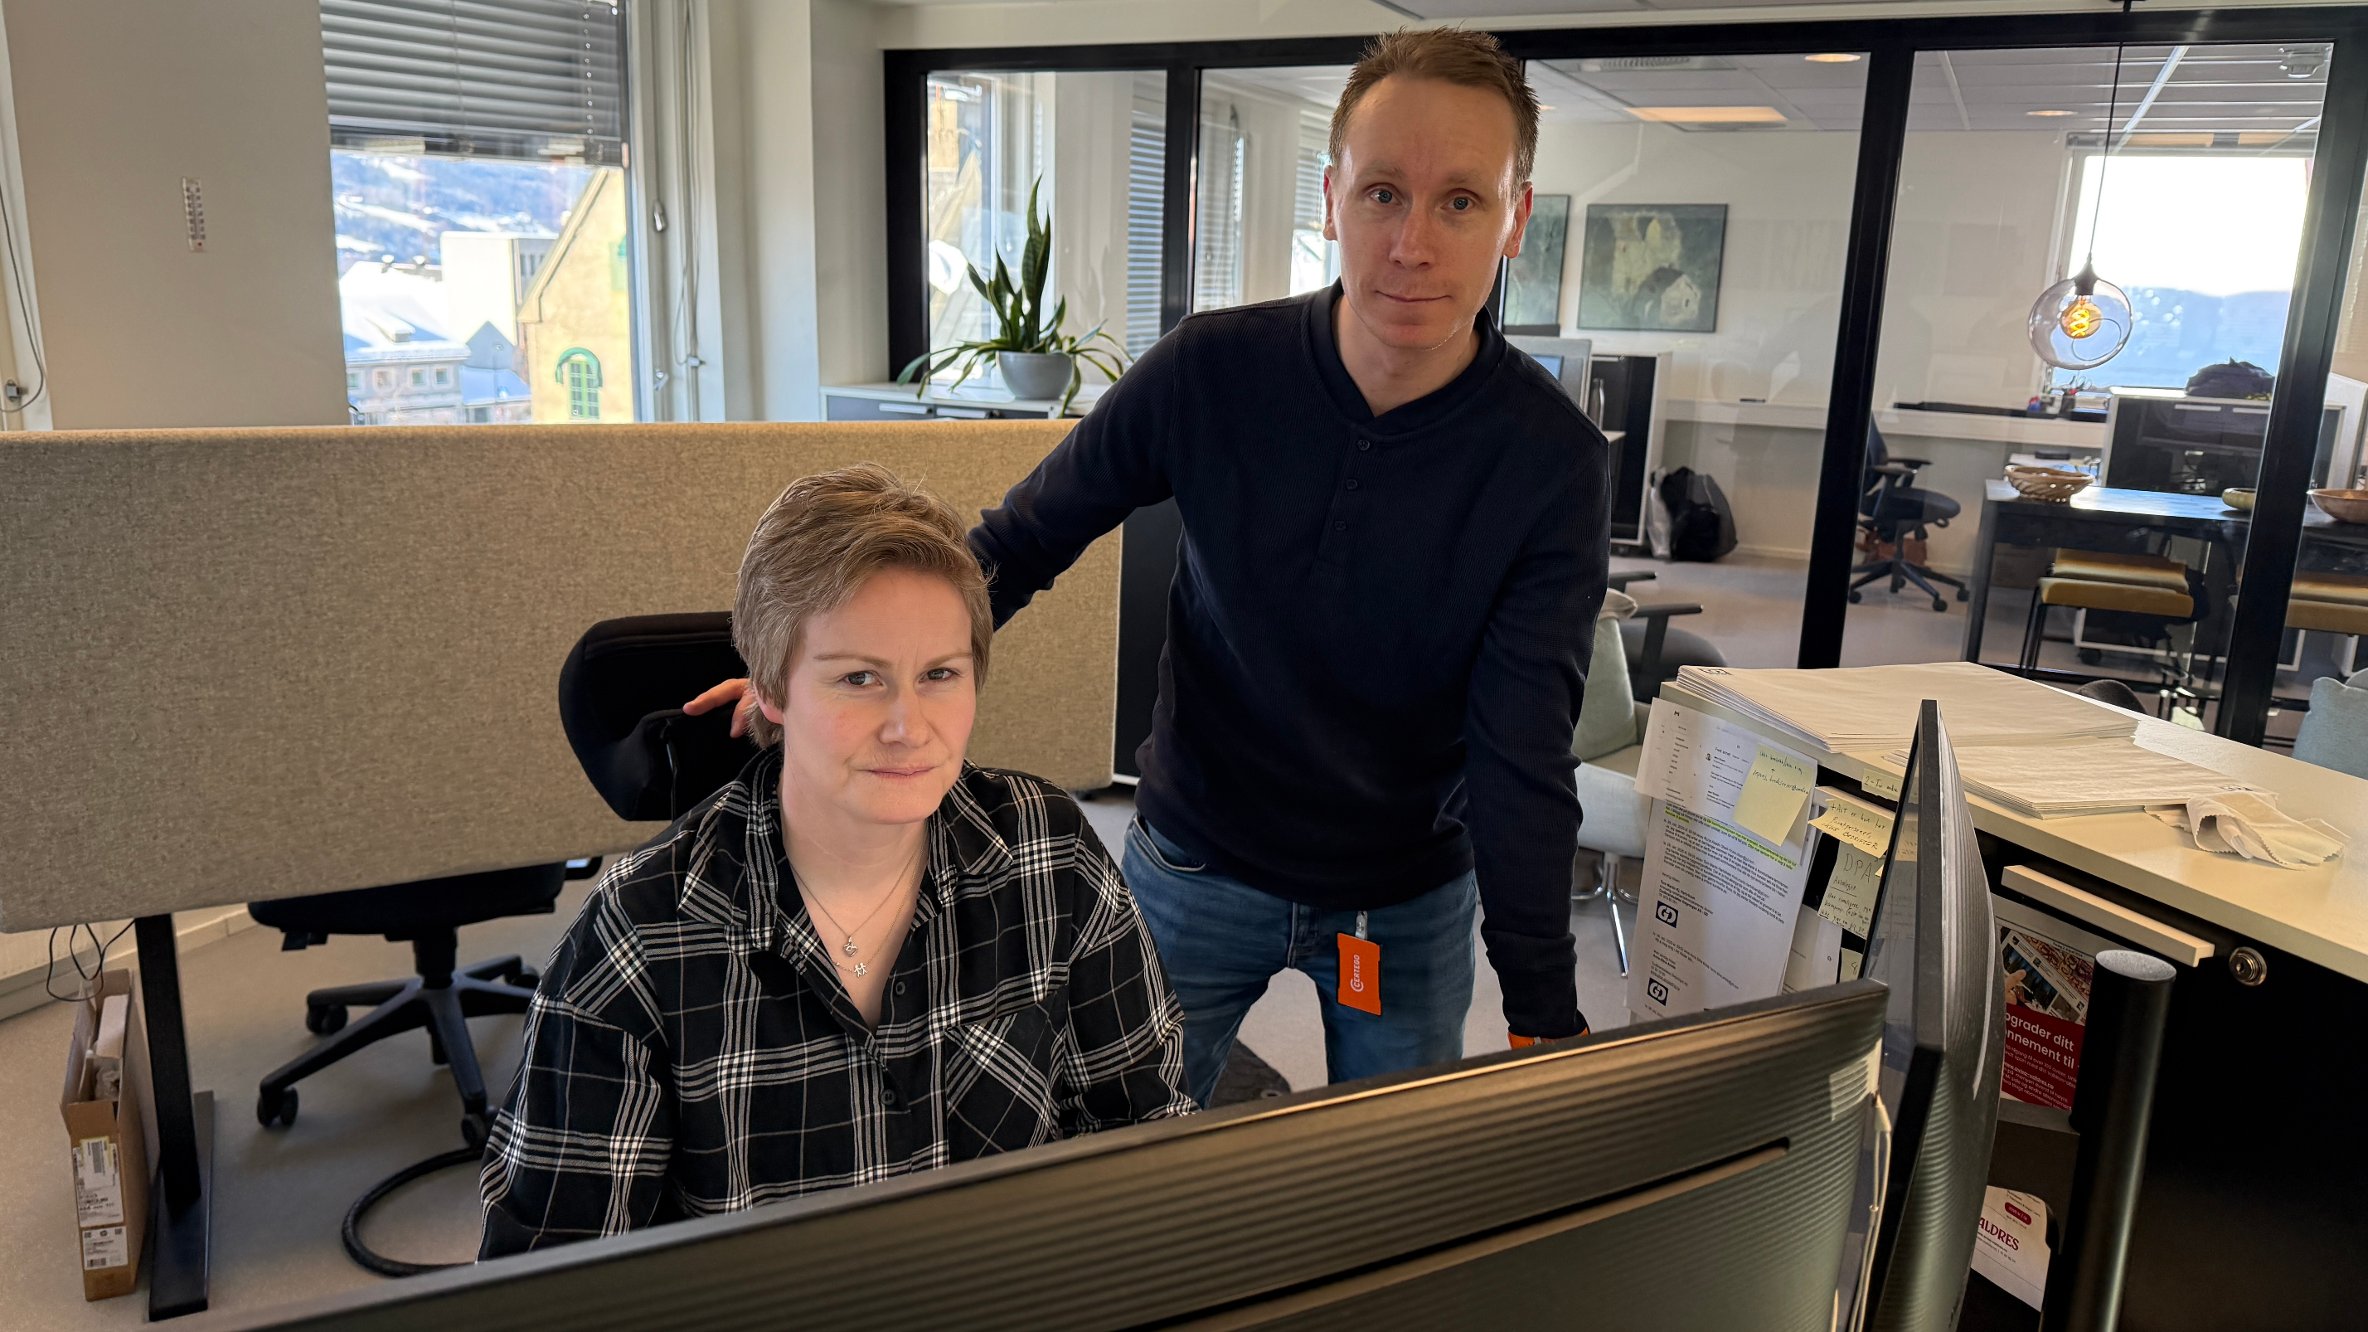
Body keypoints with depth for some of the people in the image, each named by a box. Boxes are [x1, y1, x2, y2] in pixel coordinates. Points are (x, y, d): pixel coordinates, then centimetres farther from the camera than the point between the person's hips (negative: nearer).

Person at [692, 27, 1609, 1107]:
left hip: (1410, 901, 0)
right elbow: (1024, 539, -5)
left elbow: (1524, 755, -18)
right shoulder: (1209, 372, -16)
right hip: (1196, 867, 1)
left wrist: (1544, 1020, -23)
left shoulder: (1551, 461, -18)